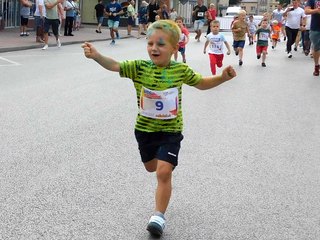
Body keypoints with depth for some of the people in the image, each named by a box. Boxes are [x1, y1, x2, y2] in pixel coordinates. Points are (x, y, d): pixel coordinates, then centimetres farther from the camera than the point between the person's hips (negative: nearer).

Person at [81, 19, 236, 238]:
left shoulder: (181, 70, -10)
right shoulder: (139, 67, -12)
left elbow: (202, 83, 5)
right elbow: (114, 66, -20)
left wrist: (222, 77, -10)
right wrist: (96, 56, -39)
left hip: (171, 131, -2)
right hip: (145, 129, 3)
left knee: (164, 172, -14)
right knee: (151, 167, 23)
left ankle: (159, 216, 0)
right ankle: (166, 163, 60)